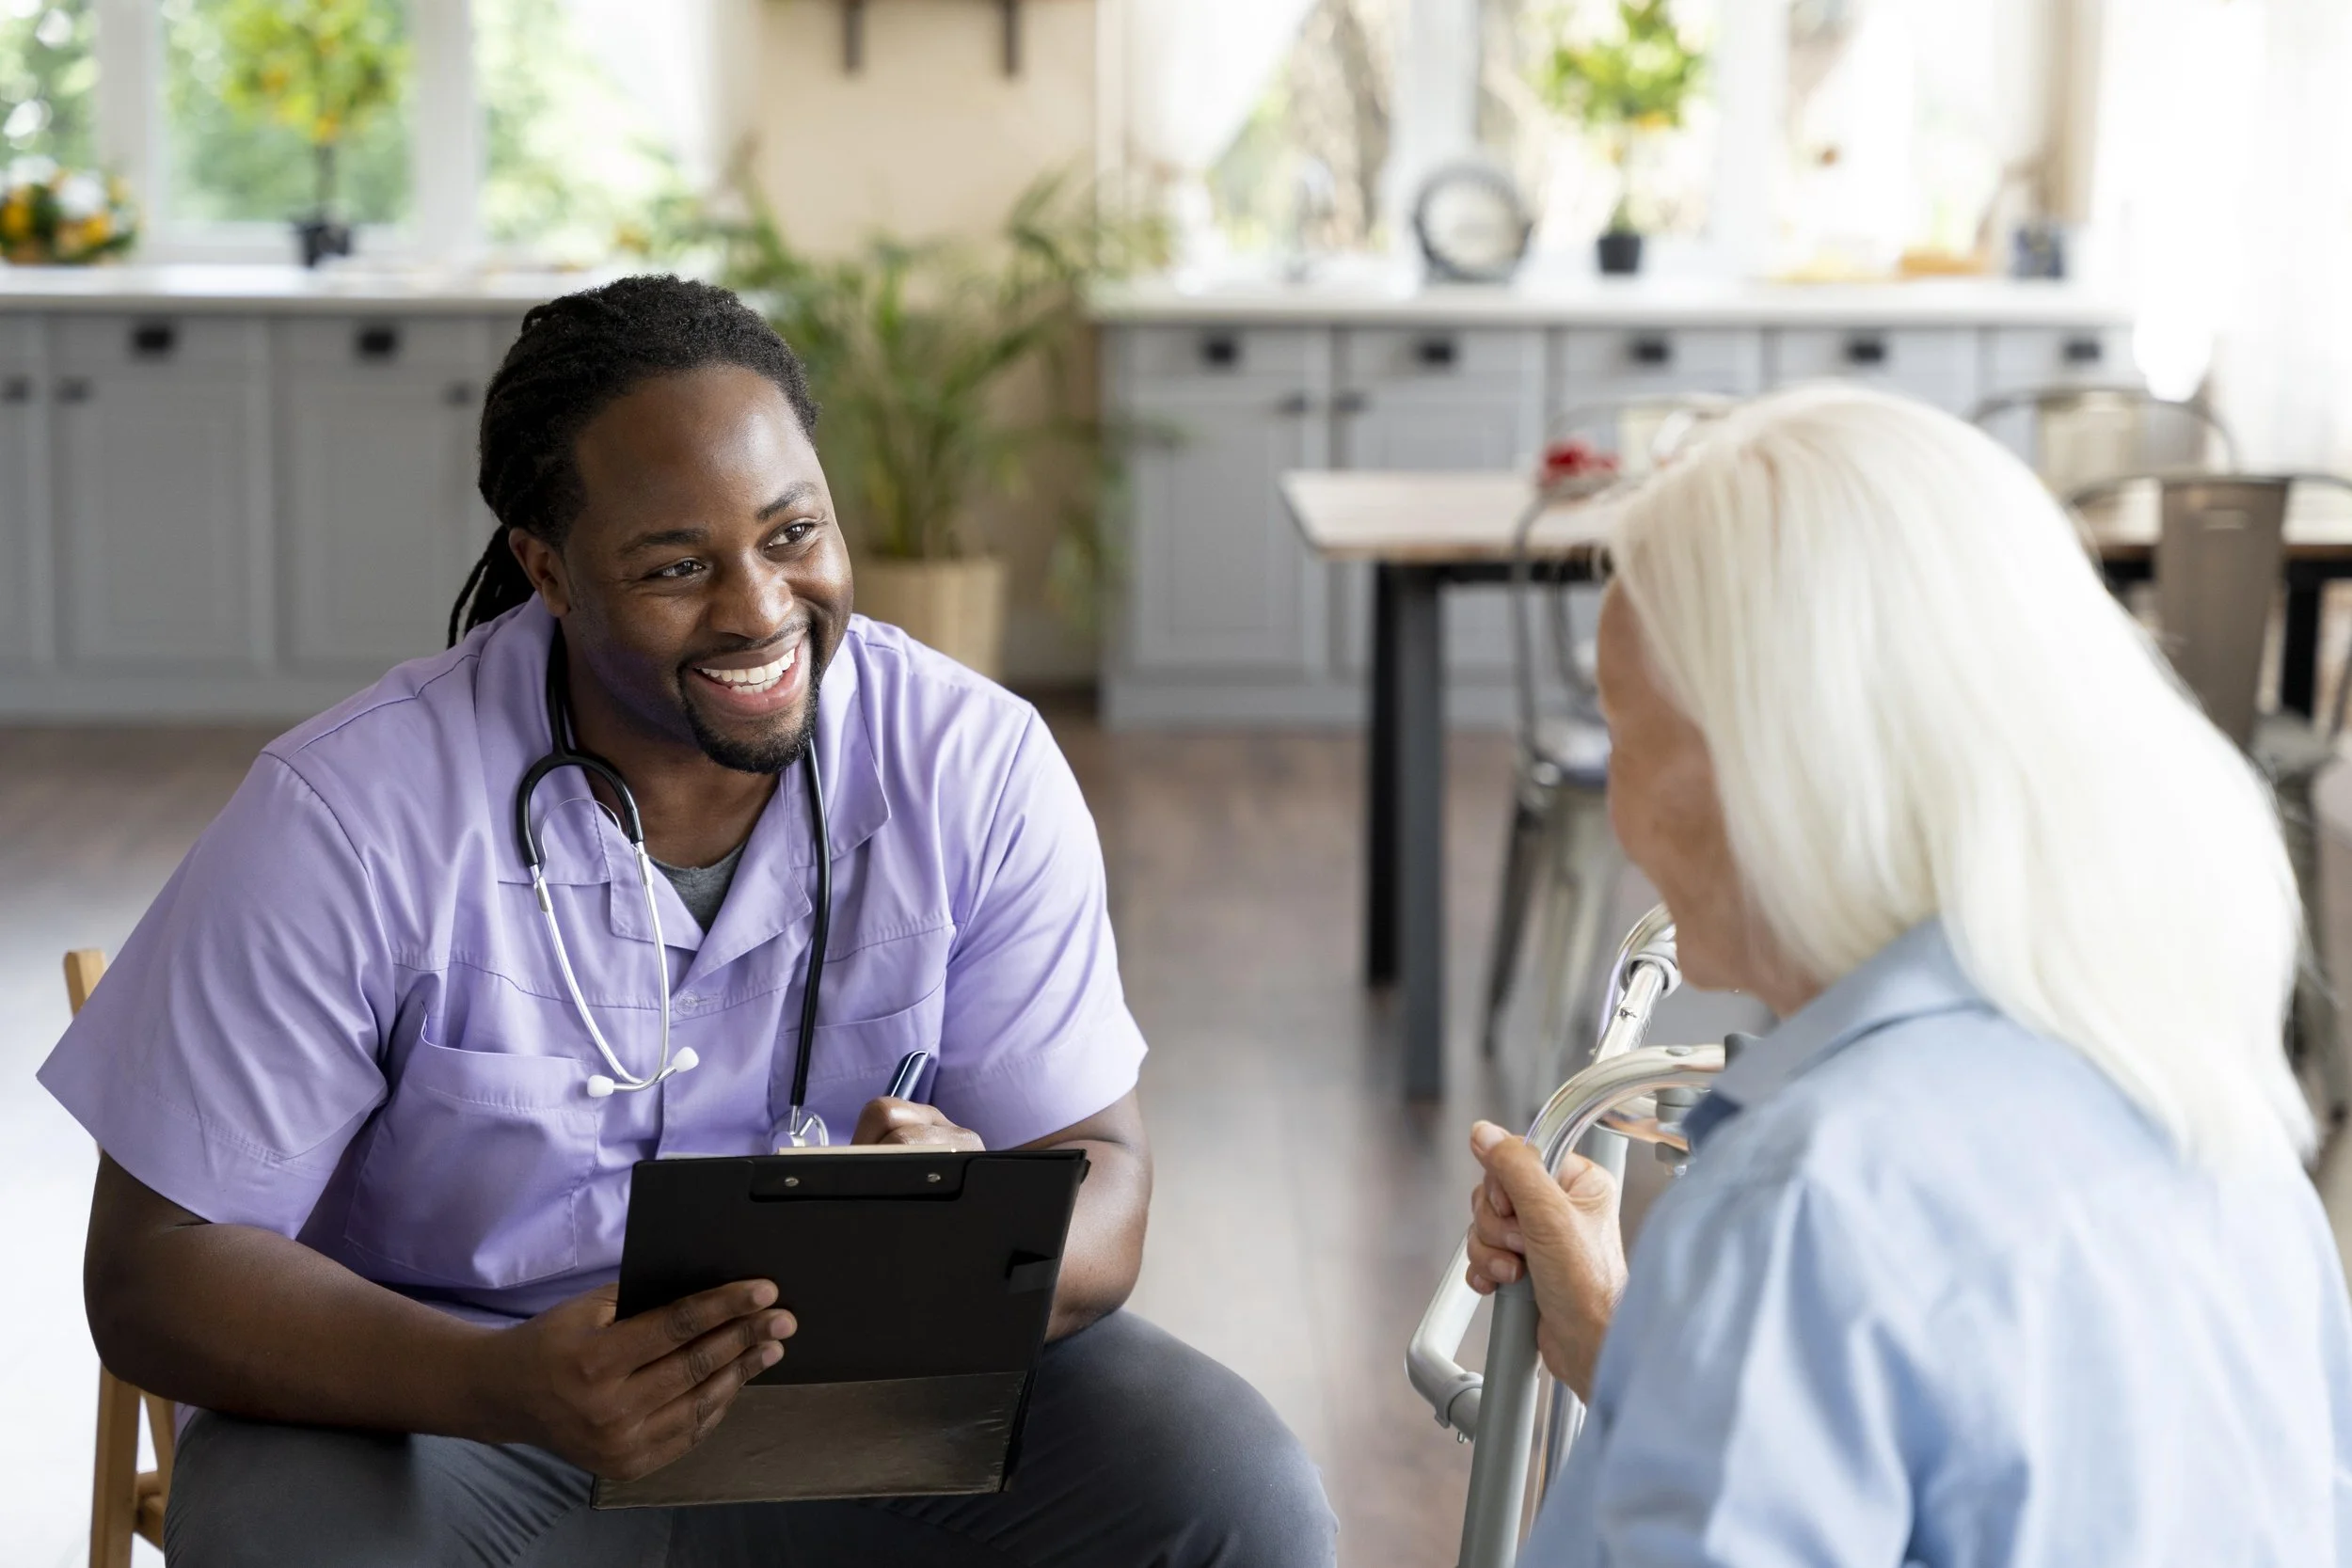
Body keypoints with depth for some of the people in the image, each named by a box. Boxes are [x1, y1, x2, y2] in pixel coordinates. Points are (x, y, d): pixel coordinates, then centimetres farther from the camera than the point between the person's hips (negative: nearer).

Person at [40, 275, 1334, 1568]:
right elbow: (158, 1269, -17)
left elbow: (1098, 1182, -9)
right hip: (440, 1400, -1)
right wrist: (508, 1387, -36)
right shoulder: (349, 819, -18)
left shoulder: (981, 769, -10)